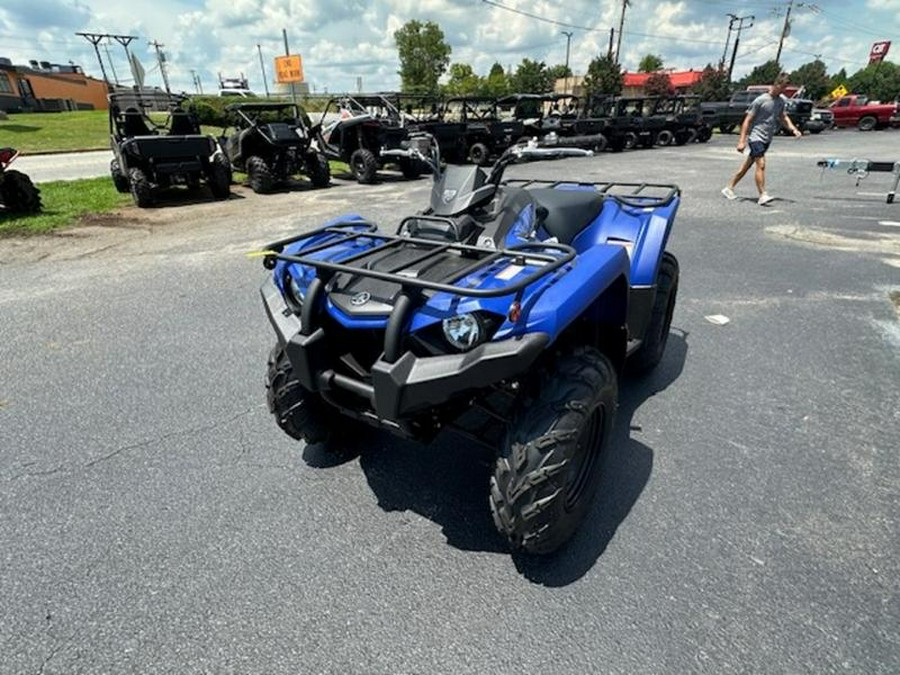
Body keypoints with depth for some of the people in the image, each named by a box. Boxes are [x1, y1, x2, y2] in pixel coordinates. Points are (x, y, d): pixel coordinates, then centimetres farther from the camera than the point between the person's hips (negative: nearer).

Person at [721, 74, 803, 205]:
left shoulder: (782, 100, 10)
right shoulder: (760, 100, -11)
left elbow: (783, 117, 24)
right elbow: (747, 120, -11)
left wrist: (793, 129, 10)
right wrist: (742, 141, -16)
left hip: (767, 139, 8)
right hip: (755, 137, -8)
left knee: (748, 164, 11)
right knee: (761, 164, -18)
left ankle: (729, 188, 20)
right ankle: (763, 195, -18)